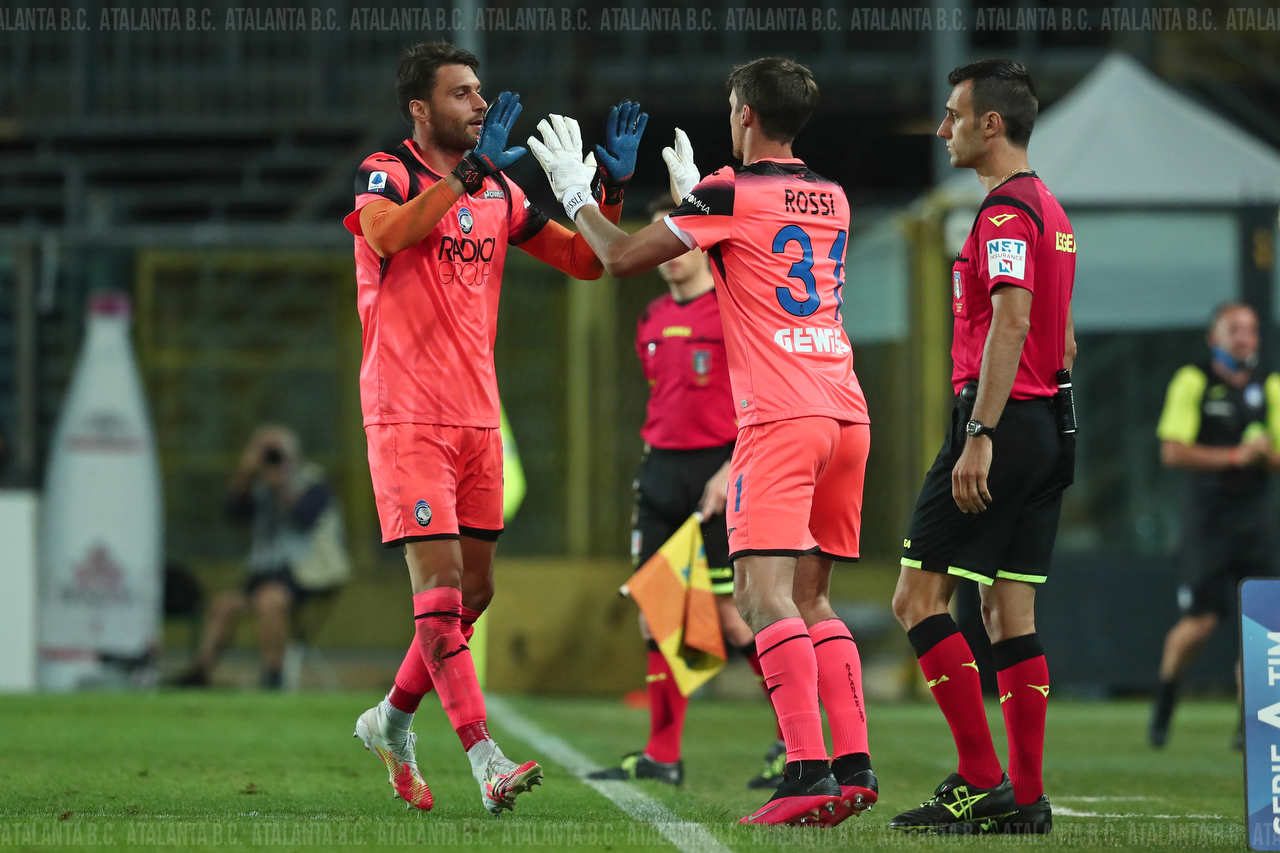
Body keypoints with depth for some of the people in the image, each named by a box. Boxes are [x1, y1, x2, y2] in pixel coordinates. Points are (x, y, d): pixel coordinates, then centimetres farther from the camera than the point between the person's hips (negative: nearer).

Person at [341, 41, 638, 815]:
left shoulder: (499, 192, 13)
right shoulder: (387, 174, -6)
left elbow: (585, 261, 15)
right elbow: (386, 234, -29)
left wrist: (611, 186, 0)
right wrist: (468, 173, -31)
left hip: (478, 417, 7)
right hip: (407, 418, -7)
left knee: (474, 591, 10)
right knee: (440, 583, -13)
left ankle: (392, 722, 30)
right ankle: (486, 759, -17)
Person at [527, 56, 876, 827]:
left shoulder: (731, 195, -5)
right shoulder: (833, 201, 17)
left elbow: (623, 257, 1)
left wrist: (575, 190, 17)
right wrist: (693, 193, 46)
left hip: (780, 416, -7)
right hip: (847, 415, 7)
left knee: (763, 589, -11)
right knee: (811, 596, 13)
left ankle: (809, 770, -23)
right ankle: (855, 764, 4)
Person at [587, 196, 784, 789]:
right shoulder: (654, 321, 14)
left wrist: (732, 471, -20)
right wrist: (655, 463, 18)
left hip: (718, 472, -7)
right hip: (661, 470, 7)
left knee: (733, 612, -10)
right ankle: (662, 756, 9)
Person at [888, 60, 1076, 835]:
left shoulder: (1006, 210, -13)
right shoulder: (1049, 209, 18)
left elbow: (1012, 320, -23)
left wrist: (980, 436, -26)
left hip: (1002, 421, -10)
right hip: (1049, 425, 10)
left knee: (919, 597, -6)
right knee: (1010, 611, 9)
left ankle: (982, 782, -10)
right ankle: (1025, 798, 6)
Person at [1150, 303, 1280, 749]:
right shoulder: (1192, 382, -3)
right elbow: (1172, 451, -11)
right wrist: (1234, 456, -17)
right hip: (1206, 520, -4)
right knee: (1201, 620, -10)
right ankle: (1165, 697, 17)